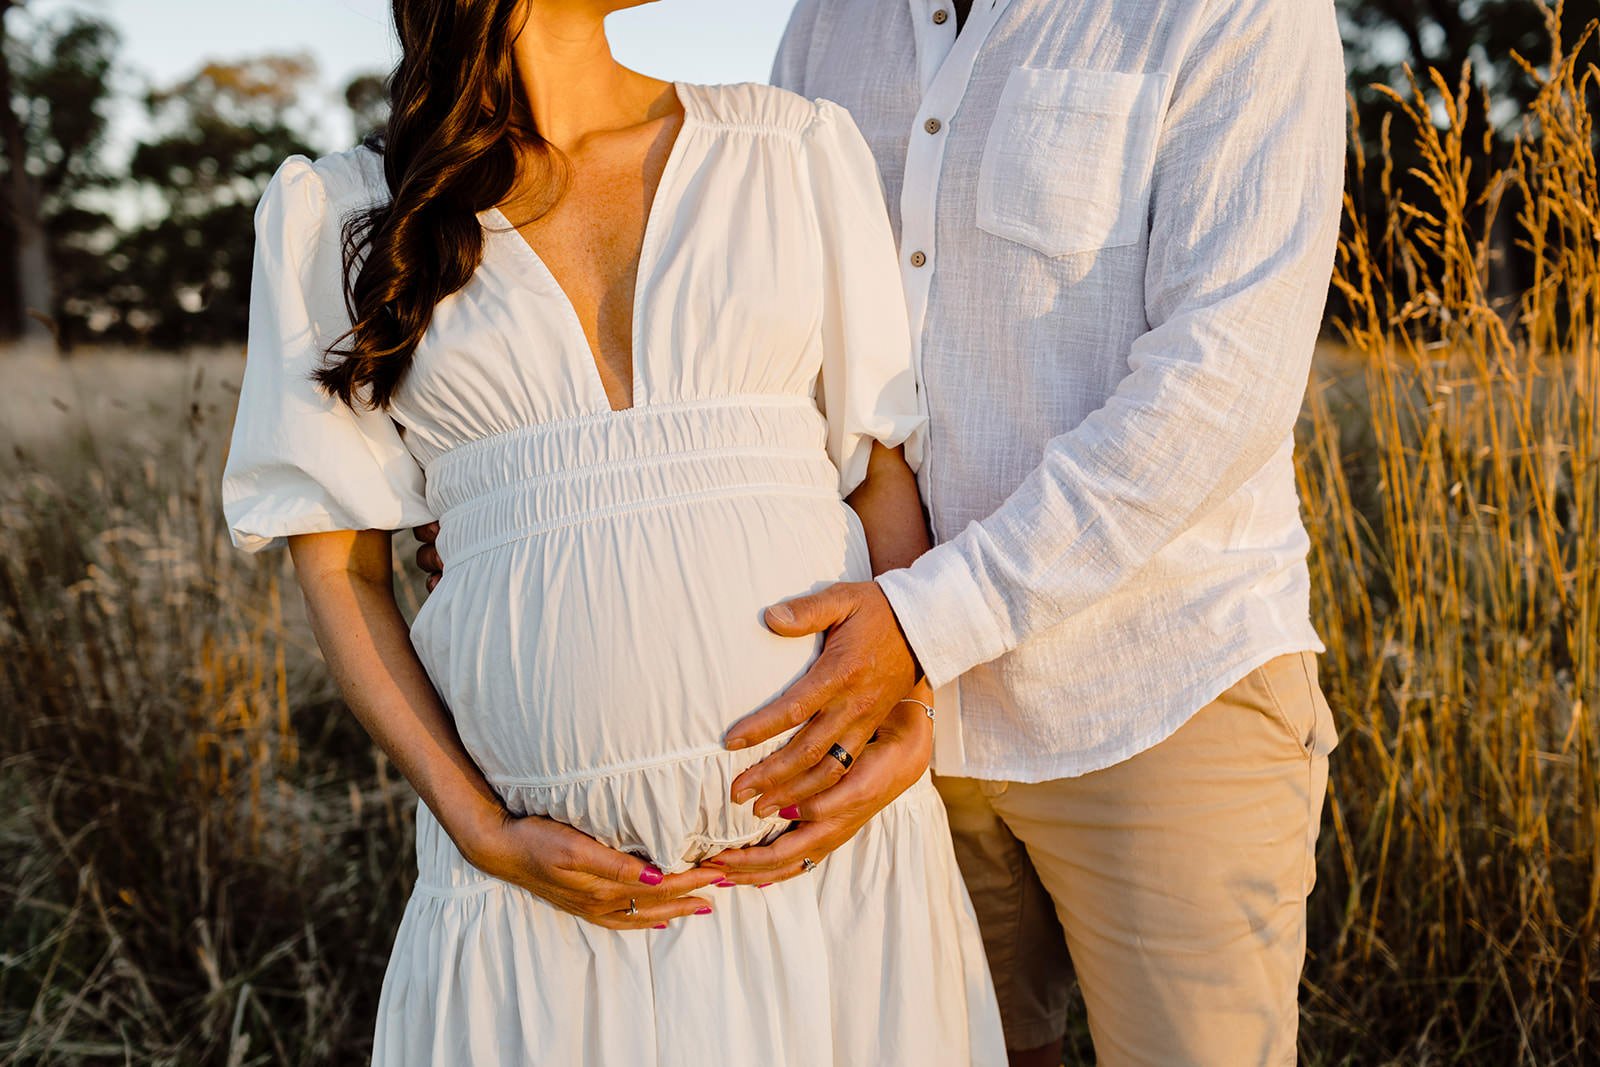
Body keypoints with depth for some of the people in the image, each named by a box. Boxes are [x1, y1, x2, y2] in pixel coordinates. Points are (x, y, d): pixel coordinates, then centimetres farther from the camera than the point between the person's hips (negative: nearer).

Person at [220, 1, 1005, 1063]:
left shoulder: (797, 149, 5)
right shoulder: (338, 215, 2)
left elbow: (887, 466, 5)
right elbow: (339, 565, 2)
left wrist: (909, 727, -9)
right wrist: (478, 830, -7)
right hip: (554, 860, -1)